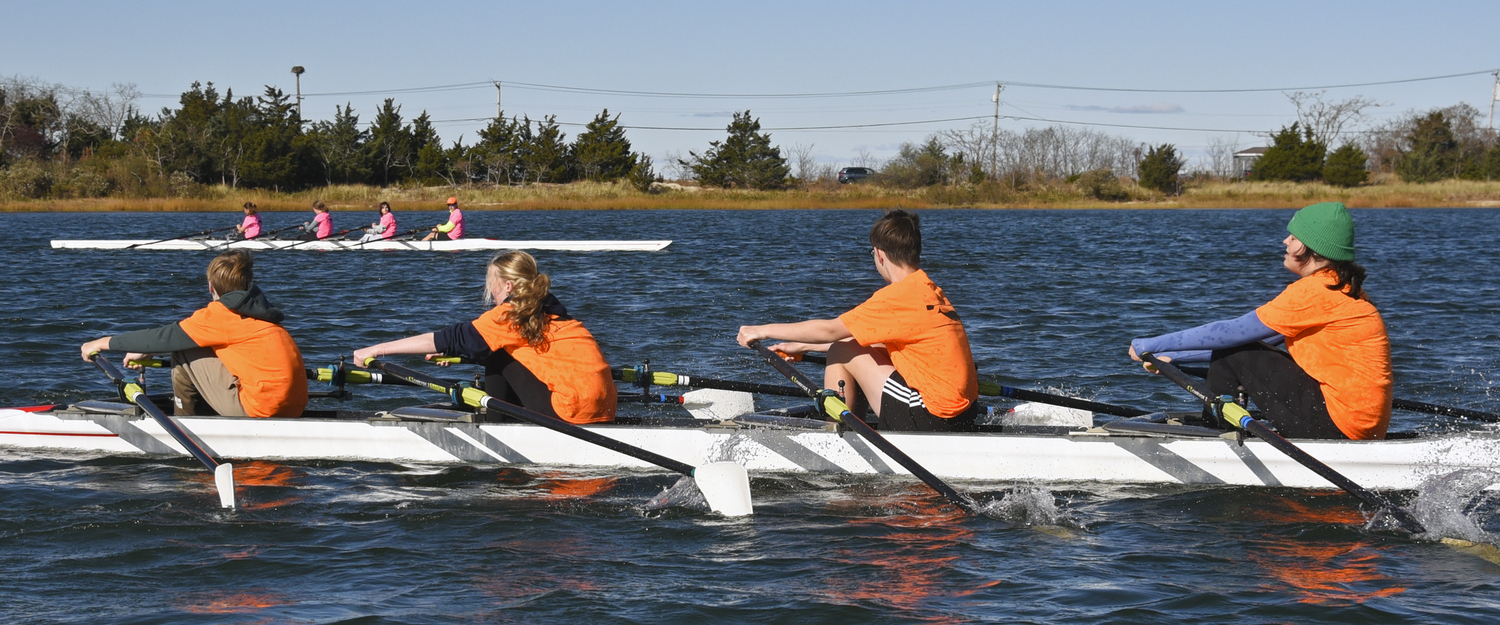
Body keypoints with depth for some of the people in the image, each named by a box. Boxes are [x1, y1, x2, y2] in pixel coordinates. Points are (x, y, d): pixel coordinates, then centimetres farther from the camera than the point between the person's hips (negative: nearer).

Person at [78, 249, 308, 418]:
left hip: (260, 408, -8)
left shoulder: (220, 314, -7)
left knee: (183, 353, 3)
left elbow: (167, 337, -3)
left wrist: (106, 343, 7)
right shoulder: (254, 309, 19)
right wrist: (146, 351, 31)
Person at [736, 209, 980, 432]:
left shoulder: (900, 296, -14)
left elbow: (829, 330, -10)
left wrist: (763, 331, 1)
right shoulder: (931, 291, 13)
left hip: (931, 419, -9)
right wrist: (803, 347, 26)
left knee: (841, 352, 0)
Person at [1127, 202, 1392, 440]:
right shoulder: (1340, 289, 15)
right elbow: (1246, 338, 17)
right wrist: (1173, 356, 15)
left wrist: (1152, 345, -4)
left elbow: (1231, 334, -12)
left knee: (1231, 356, -6)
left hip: (1338, 425, -10)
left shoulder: (1314, 292, -15)